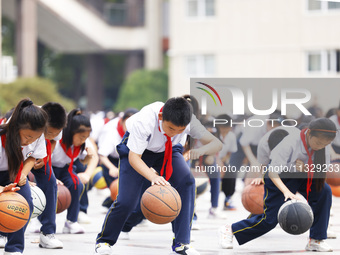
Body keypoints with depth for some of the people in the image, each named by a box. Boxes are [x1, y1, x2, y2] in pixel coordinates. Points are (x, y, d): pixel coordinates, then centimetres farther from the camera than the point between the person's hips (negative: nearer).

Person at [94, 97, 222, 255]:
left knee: (186, 182, -23)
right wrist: (153, 177, -54)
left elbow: (216, 144, -29)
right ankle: (103, 241, 14)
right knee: (127, 200, -13)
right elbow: (134, 157, -35)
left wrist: (202, 150, -53)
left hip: (168, 150, 3)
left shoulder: (189, 121, -31)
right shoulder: (144, 121, -40)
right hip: (137, 147, -3)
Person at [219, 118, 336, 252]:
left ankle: (315, 240, -14)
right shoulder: (290, 143, -33)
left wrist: (306, 169, -29)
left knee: (324, 191, -23)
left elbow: (324, 171, -7)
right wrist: (286, 191, -50)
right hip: (279, 178, -5)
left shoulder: (324, 145, -17)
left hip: (303, 177, 5)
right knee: (270, 219, -7)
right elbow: (272, 172, -34)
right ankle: (229, 230, 18)